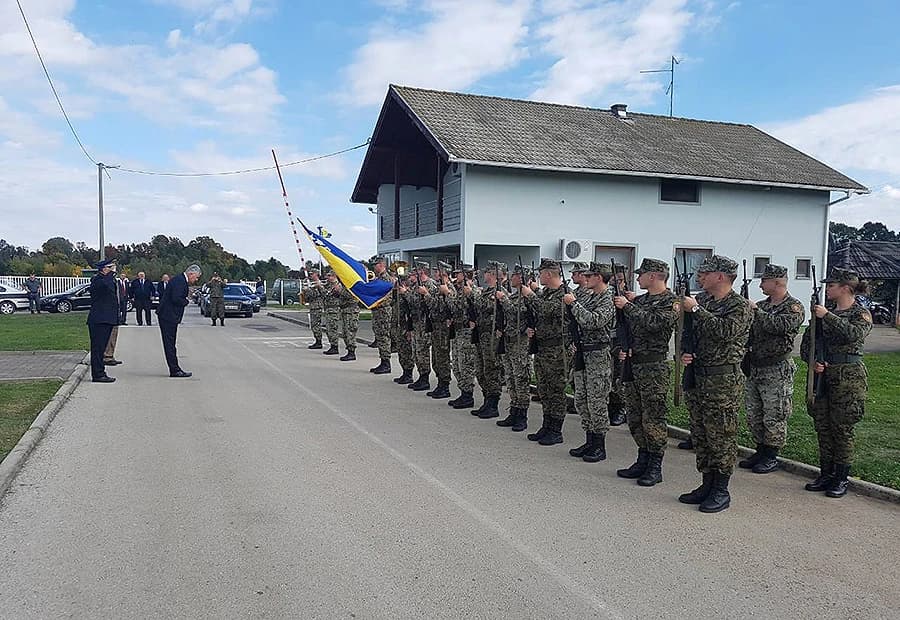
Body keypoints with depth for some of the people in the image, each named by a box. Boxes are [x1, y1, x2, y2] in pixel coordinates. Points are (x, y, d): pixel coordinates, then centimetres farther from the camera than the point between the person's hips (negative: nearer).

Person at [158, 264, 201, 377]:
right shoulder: (179, 281, -16)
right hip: (168, 316, -11)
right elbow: (176, 299, -24)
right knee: (169, 344, -5)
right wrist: (186, 302, -8)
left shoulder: (181, 280, 15)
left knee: (171, 344, 12)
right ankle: (175, 370, -3)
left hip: (169, 316, 11)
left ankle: (175, 369, 17)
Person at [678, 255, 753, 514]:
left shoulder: (740, 306, -8)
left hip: (724, 380, -8)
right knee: (700, 435, 12)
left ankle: (721, 491, 8)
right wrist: (686, 354, 1)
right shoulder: (705, 304, 15)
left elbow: (725, 331, -26)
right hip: (697, 376, 8)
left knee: (721, 437, -2)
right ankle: (707, 484, 23)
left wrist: (696, 309, -20)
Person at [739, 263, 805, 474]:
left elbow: (780, 326, -27)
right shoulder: (762, 305, 13)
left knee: (774, 417, 1)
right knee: (753, 415, 13)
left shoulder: (794, 307, -8)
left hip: (777, 371, -7)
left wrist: (756, 310, -20)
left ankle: (771, 457, 11)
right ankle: (761, 452, 25)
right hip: (754, 368, 8)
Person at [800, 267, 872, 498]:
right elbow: (807, 341, 10)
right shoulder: (824, 310, 10)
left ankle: (841, 479, 11)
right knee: (822, 426, 9)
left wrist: (828, 316, -24)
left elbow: (854, 334, -26)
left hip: (848, 376, -5)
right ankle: (826, 474, 19)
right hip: (822, 374, 6)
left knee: (842, 428, 0)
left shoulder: (861, 313, -4)